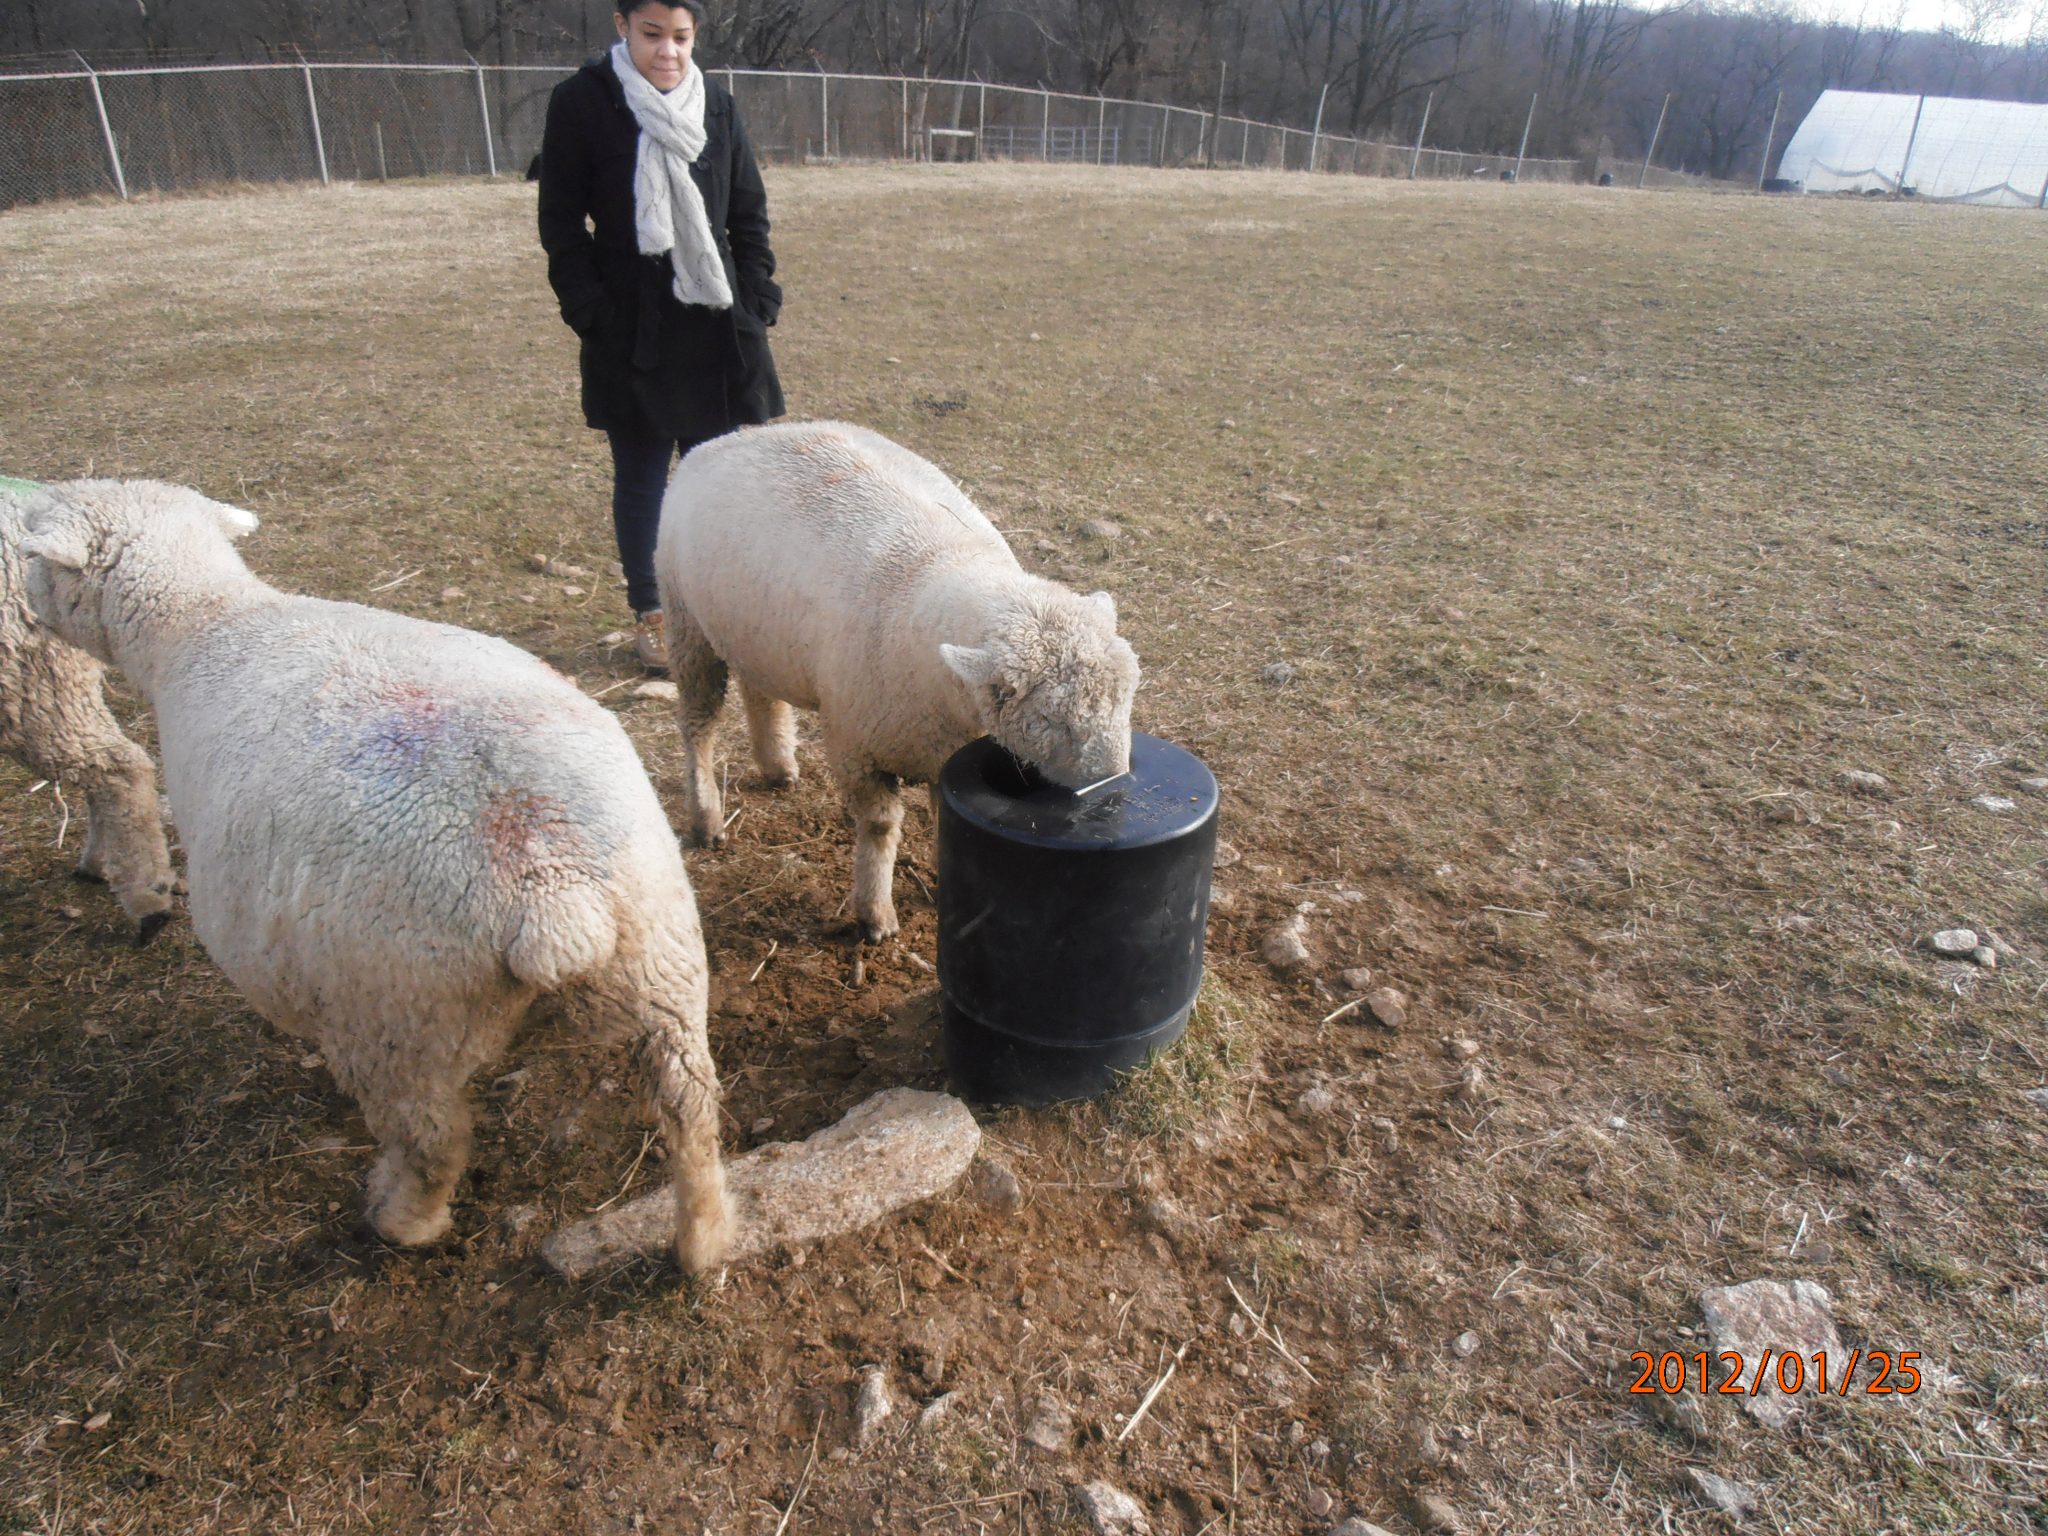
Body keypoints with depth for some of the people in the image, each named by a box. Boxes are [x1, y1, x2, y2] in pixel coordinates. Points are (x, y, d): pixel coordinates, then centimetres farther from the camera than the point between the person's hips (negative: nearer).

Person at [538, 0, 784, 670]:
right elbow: (561, 223, -3)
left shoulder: (716, 103, 6)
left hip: (715, 322, 3)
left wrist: (756, 304, 1)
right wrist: (590, 316, -11)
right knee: (640, 479, 7)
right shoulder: (582, 101, -3)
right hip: (631, 330, -2)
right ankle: (649, 615, 20)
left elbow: (749, 214, 11)